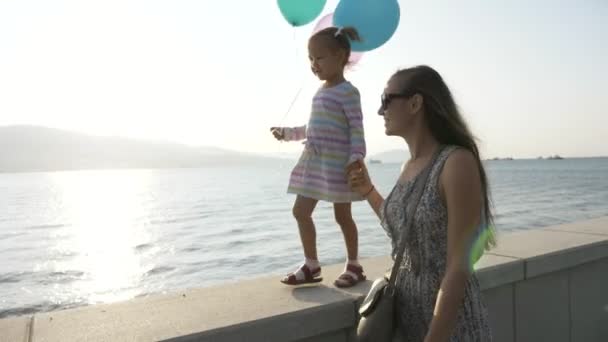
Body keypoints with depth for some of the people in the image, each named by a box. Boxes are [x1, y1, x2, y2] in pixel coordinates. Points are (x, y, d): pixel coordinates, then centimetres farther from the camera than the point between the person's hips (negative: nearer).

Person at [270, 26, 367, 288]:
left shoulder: (347, 92, -8)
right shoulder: (320, 92, 17)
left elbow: (357, 129, -14)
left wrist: (356, 159, -23)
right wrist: (287, 133, 27)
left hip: (337, 162, -8)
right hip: (313, 161, 8)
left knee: (342, 215, 2)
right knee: (300, 211, 6)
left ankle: (354, 266, 20)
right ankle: (311, 266, 17)